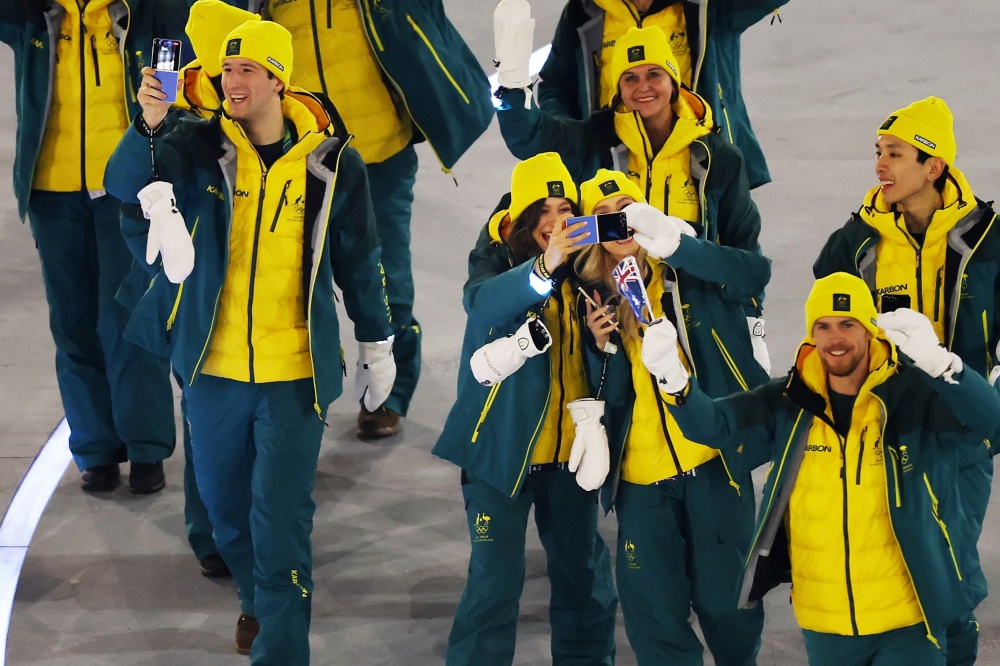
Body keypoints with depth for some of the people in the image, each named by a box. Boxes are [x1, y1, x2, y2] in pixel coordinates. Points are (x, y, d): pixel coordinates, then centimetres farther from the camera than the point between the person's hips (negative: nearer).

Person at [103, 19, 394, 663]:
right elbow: (126, 182, -23)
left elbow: (359, 263, 8)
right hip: (215, 367, 3)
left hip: (294, 370, -3)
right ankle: (258, 599, 47)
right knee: (226, 506, 19)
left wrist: (378, 346, 15)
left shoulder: (332, 163, -5)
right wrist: (148, 126, -44)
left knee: (281, 520, -8)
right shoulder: (202, 146, -4)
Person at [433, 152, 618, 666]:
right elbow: (481, 302, -33)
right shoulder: (496, 259, -9)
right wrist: (544, 267, -48)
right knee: (496, 575, -7)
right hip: (502, 444, -4)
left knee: (581, 565, 15)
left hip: (568, 445, 4)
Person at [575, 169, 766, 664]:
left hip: (711, 462, -2)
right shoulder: (594, 298, 3)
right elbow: (609, 397, 3)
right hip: (640, 479, 2)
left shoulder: (688, 275, -3)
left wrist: (670, 240, -37)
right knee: (654, 612, 6)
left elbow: (748, 278, -25)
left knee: (724, 599, 8)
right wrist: (603, 347, -17)